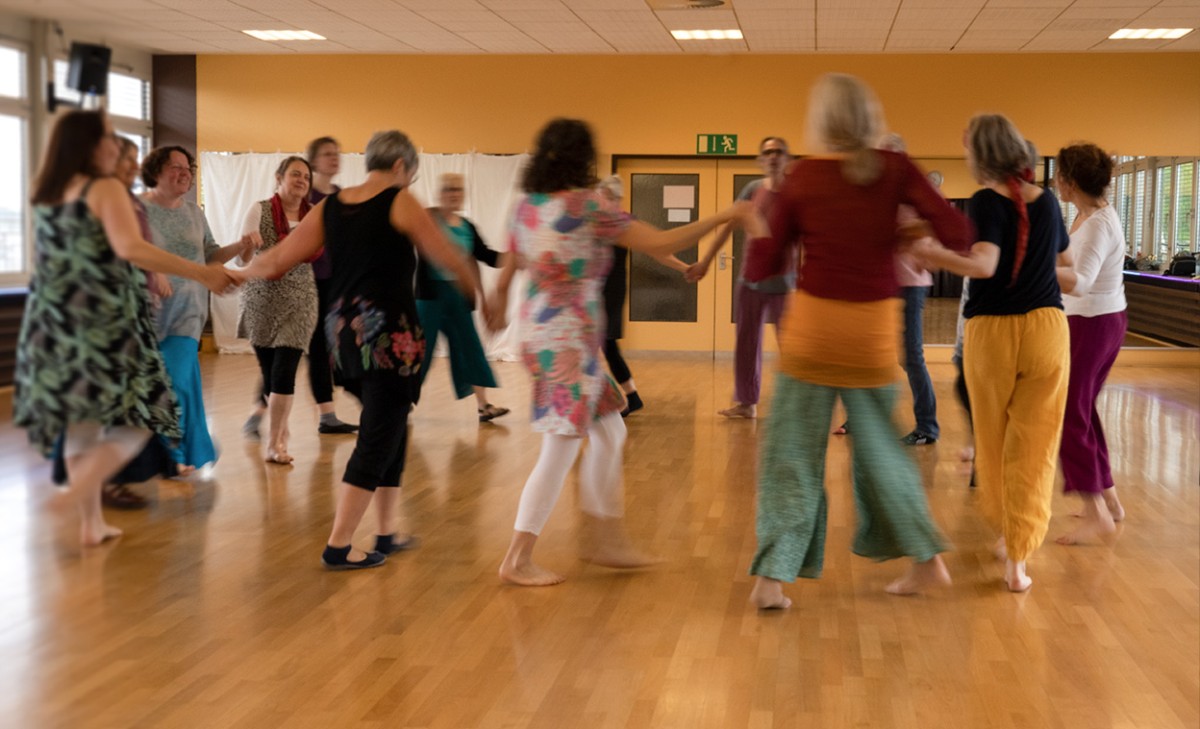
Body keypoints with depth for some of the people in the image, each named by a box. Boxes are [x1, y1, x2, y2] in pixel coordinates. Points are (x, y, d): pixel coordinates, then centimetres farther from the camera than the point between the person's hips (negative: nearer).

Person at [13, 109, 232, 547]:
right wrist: (202, 274, -27)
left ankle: (91, 523, 16)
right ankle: (83, 484, -21)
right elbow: (130, 249, -25)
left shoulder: (46, 195, 13)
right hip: (105, 324, -7)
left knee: (80, 423, 13)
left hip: (56, 326, 7)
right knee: (138, 417, 2)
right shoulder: (105, 189, -9)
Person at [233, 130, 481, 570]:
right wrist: (476, 290, 16)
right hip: (390, 332, -7)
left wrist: (239, 274, 25)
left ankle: (387, 533, 25)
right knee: (378, 438, 0)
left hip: (345, 330, 7)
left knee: (388, 430, 19)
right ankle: (338, 546, 0)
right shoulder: (400, 203, -6)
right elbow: (448, 258, -2)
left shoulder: (329, 208, 9)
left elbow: (281, 258, 7)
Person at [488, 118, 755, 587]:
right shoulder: (589, 206, -14)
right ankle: (517, 561, 4)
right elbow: (661, 244, -14)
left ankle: (610, 542, 23)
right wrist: (724, 217, -5)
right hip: (569, 341, -8)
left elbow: (510, 266, 17)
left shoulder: (526, 207, 6)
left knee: (609, 433, 17)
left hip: (541, 331, 8)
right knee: (560, 450, -1)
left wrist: (500, 298, 39)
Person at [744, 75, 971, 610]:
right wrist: (906, 236, 6)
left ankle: (772, 577, -1)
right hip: (875, 329, 2)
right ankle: (926, 558, 26)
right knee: (879, 447, 19)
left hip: (813, 325, -2)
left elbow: (763, 268, 1)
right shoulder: (894, 169, -3)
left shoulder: (801, 178, -3)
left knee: (792, 454, 5)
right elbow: (956, 233, -12)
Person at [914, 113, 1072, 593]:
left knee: (993, 443, 17)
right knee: (1033, 448, 3)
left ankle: (1008, 536, 33)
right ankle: (1018, 558, -3)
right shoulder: (1047, 201, 6)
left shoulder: (988, 201, -10)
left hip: (992, 331, -3)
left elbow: (984, 264, -26)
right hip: (1047, 328, 3)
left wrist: (929, 254, -29)